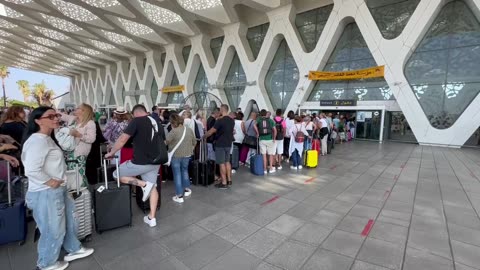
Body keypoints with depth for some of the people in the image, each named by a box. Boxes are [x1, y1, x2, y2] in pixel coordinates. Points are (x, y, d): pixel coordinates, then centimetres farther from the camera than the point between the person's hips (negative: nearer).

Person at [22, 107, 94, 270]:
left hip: (58, 190, 10)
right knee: (53, 230, 9)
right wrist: (50, 182, -20)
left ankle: (73, 249, 42)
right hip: (46, 193, -10)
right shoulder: (37, 140, -22)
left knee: (69, 221, 23)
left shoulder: (47, 138, 11)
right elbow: (31, 170, -31)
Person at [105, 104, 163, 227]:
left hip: (140, 162, -7)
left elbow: (123, 139, -14)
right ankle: (152, 218, 19)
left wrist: (111, 153, 0)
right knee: (153, 187, 17)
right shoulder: (157, 122, 10)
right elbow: (163, 142, 17)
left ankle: (144, 184, -1)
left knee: (117, 174, 15)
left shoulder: (136, 121, -9)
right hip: (155, 162, 7)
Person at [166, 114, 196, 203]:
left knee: (177, 174, 5)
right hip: (186, 155, 5)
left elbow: (165, 142, -16)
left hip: (176, 155, -5)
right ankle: (187, 189, 31)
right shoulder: (189, 130, -1)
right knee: (185, 171, 24)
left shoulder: (174, 131, -18)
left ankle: (179, 196, 10)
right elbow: (194, 142, 8)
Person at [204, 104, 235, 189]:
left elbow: (211, 131, -16)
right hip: (228, 144, 7)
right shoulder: (232, 120, 5)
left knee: (222, 163, -1)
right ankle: (229, 180, 23)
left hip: (220, 145, -7)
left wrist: (204, 136, -1)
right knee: (227, 161, 16)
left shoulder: (220, 120, -17)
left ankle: (224, 183, 4)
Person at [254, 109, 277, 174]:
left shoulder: (259, 120, 3)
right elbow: (275, 130, -4)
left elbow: (254, 125, -17)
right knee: (271, 154, 12)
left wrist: (257, 133, -6)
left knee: (264, 155, 6)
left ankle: (265, 169, 11)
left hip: (262, 139, 0)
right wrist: (274, 138, 4)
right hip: (270, 139, 0)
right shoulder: (270, 120, 3)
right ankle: (271, 168, 18)